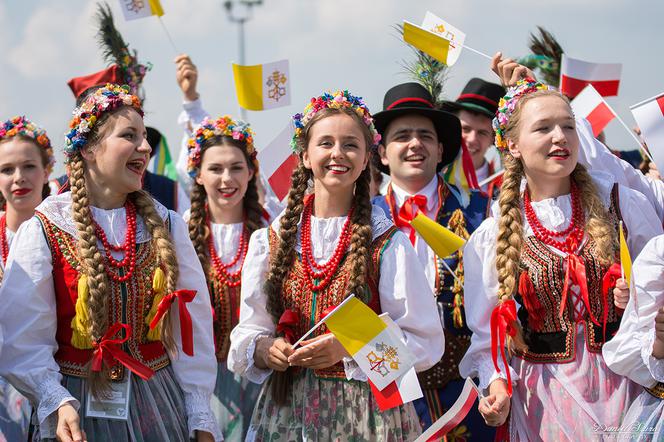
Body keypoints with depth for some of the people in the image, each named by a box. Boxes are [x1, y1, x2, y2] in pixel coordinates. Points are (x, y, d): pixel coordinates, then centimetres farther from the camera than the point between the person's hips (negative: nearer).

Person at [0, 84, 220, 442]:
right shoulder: (43, 230, -5)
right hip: (78, 410, -3)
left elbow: (192, 330, 5)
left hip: (158, 406, 3)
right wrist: (58, 402, -26)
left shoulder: (166, 227, 5)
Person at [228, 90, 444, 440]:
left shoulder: (388, 243, -2)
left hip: (366, 410, -2)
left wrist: (349, 347, -18)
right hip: (286, 408, 2)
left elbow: (424, 342, -5)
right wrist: (264, 349, -14)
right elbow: (246, 336, 8)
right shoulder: (270, 242, 7)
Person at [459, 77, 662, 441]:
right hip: (543, 399, 0)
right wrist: (497, 381, -9)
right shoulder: (491, 236, 1)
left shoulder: (623, 205, -1)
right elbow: (488, 328, 6)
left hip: (622, 384, 0)